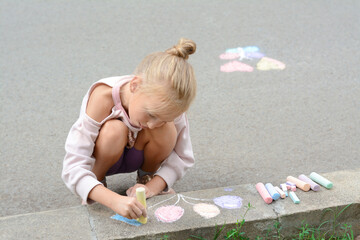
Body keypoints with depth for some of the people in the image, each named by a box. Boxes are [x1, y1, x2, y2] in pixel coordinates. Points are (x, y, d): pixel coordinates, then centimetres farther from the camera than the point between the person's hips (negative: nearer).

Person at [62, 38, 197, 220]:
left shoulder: (167, 104, -28)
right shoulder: (103, 98, -38)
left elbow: (183, 157, -14)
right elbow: (72, 167, -41)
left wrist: (153, 186, -30)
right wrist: (114, 200, -55)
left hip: (136, 155, 3)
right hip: (104, 156, -3)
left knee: (166, 130, -29)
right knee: (114, 130, -37)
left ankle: (146, 177, 3)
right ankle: (98, 182, -7)